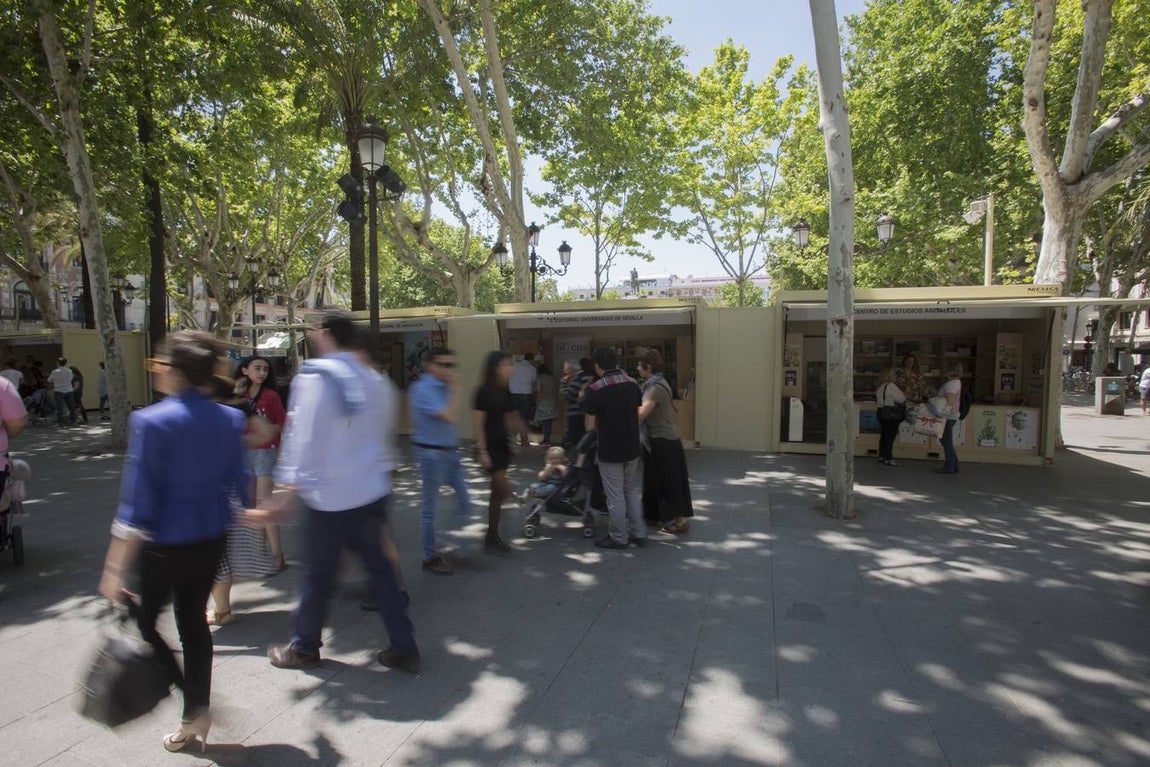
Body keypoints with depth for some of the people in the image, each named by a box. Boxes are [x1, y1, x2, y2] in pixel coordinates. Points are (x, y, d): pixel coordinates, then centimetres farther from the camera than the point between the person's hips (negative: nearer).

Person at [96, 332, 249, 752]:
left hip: (165, 544, -5)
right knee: (193, 620, 19)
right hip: (211, 540, 5)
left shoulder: (151, 421, -18)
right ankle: (195, 718, 31)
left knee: (144, 621, 17)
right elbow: (239, 484, 4)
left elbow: (137, 502, -18)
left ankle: (196, 705, 11)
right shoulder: (230, 419, -4)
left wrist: (115, 568, -11)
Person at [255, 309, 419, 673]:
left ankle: (304, 648, 33)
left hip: (329, 497, -6)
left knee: (318, 573, 11)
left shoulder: (315, 377, -13)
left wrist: (285, 492, -14)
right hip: (372, 492, 6)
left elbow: (302, 438, -17)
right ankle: (404, 647, 19)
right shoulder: (375, 380, 6)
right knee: (378, 565, 14)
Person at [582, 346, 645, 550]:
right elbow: (639, 414, 9)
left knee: (615, 496, 6)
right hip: (632, 447, 5)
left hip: (609, 450, -5)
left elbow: (591, 425, -11)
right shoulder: (632, 383, 0)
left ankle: (618, 538, 18)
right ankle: (638, 533, 24)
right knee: (633, 491, 19)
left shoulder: (594, 390, -16)